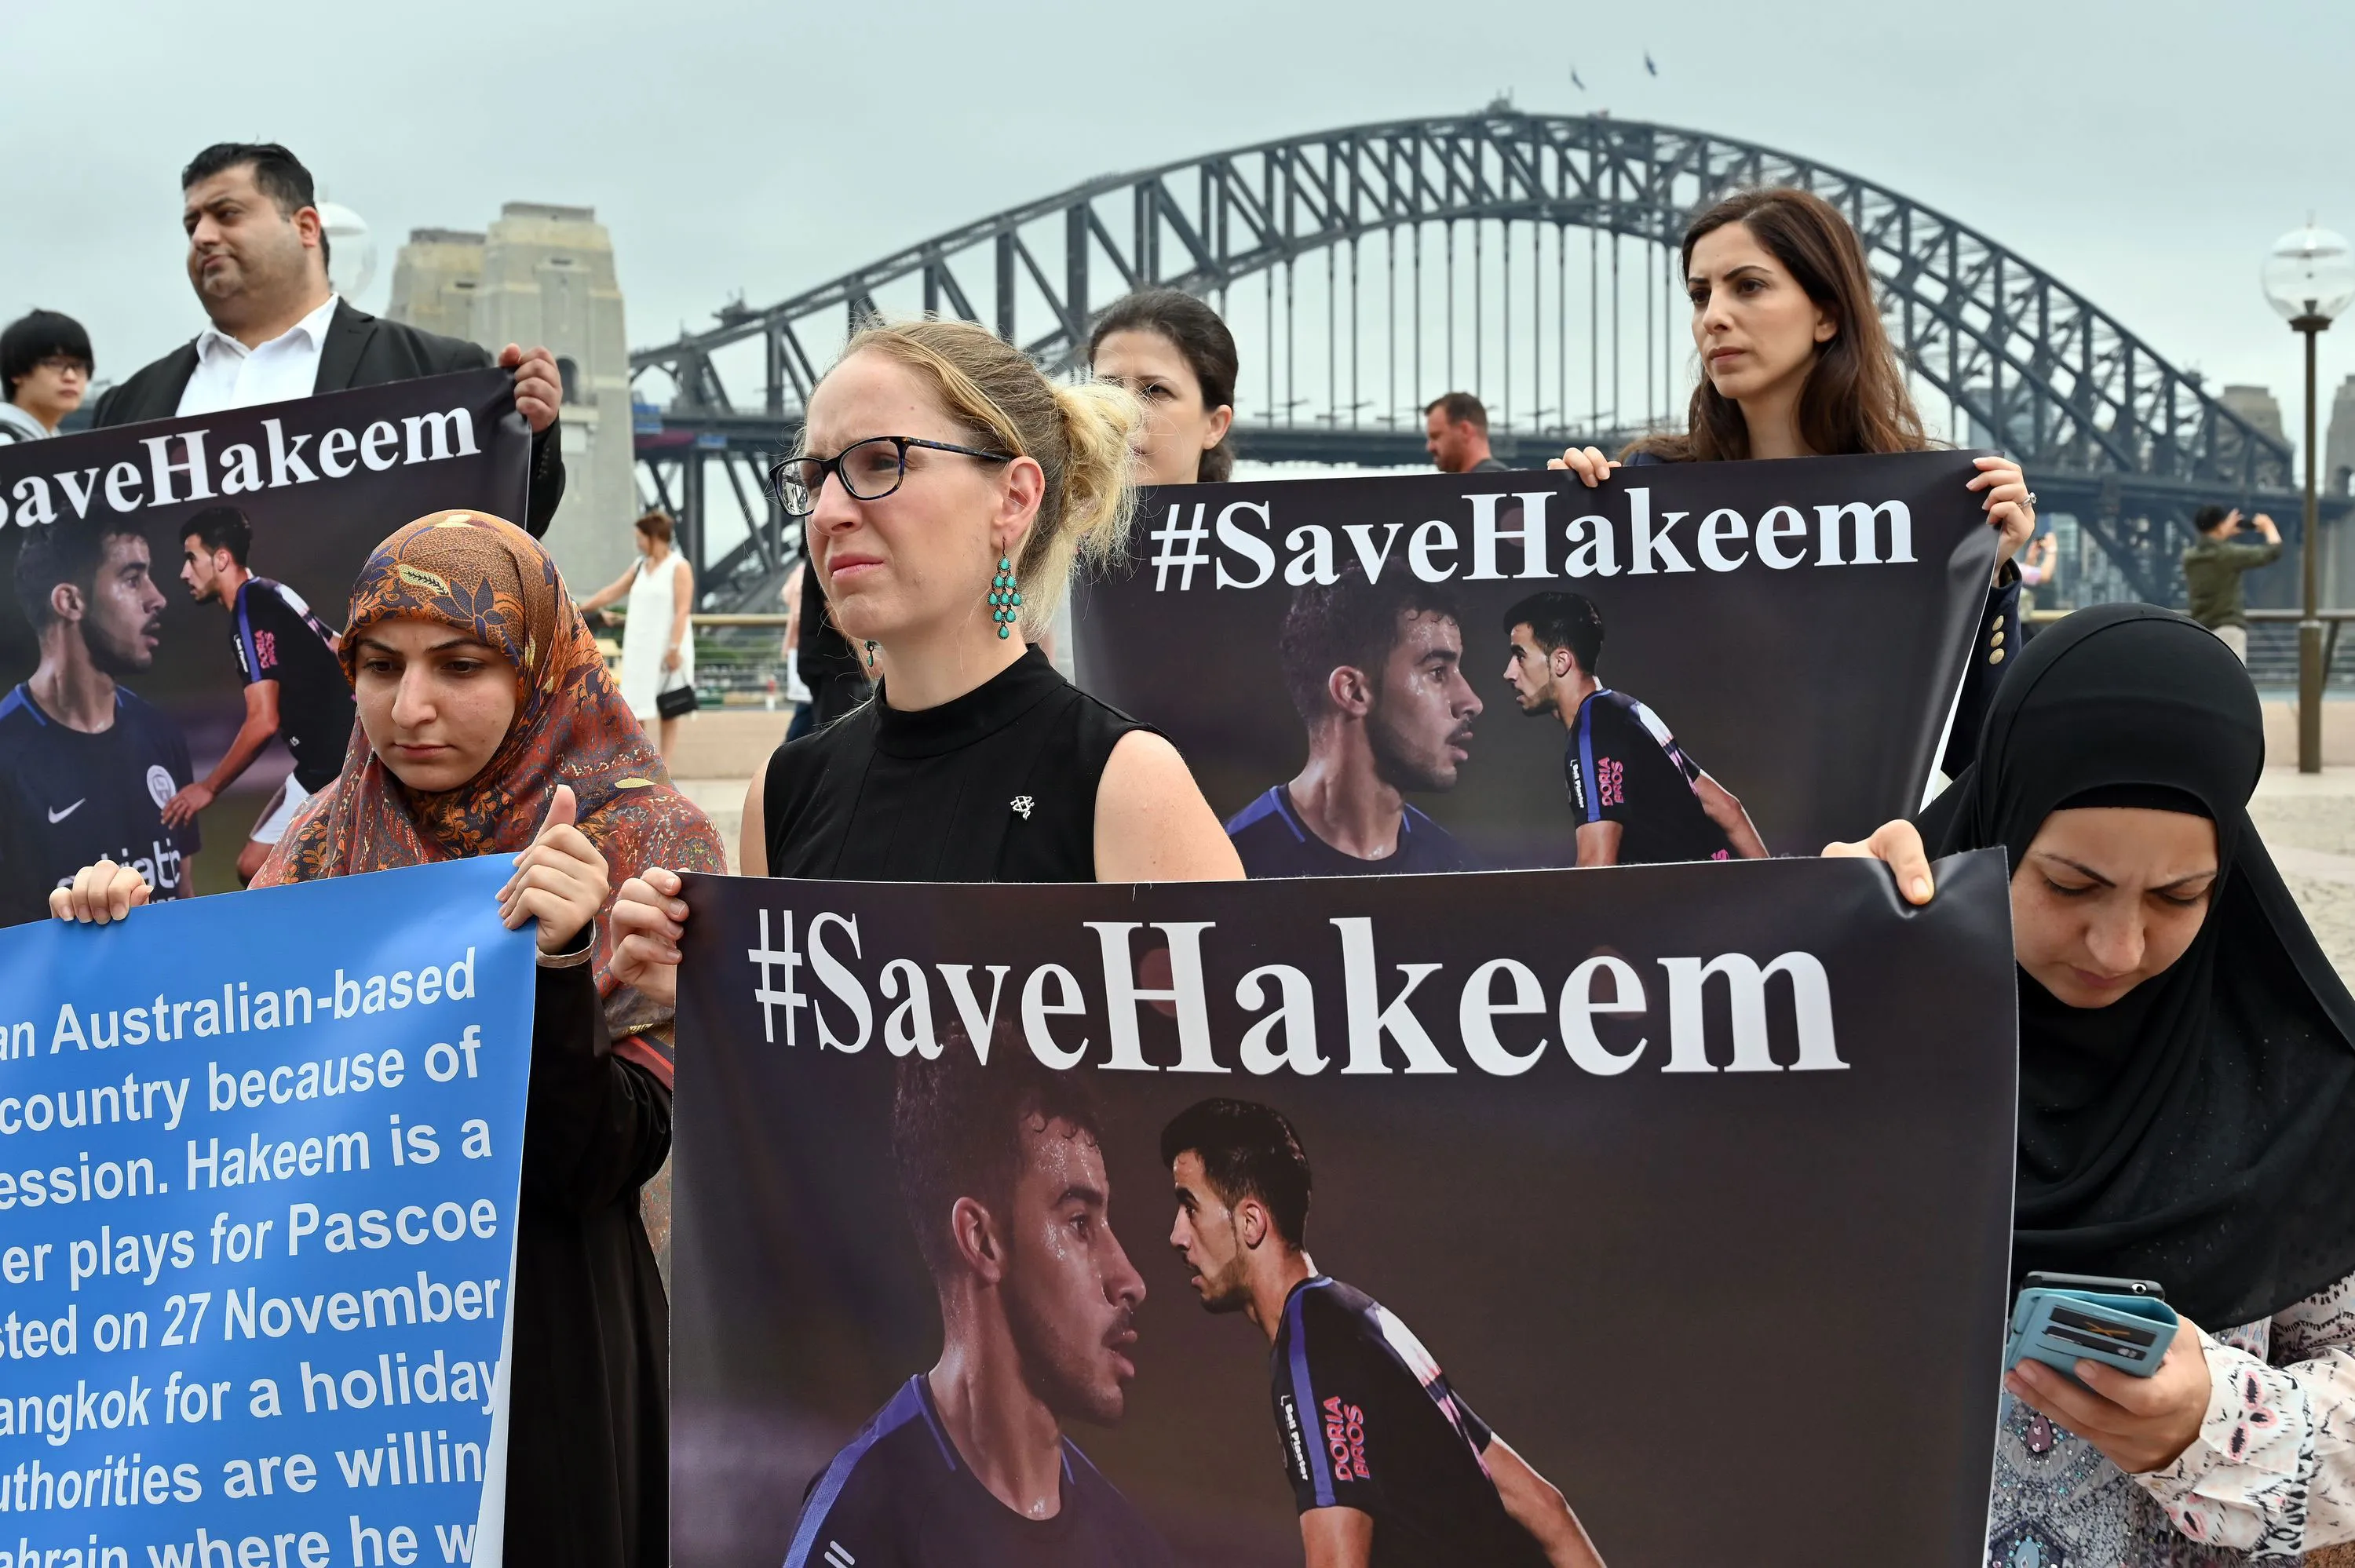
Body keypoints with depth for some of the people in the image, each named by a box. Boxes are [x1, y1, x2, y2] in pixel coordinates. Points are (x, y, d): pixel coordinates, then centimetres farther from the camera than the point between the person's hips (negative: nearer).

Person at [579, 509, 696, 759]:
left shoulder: (679, 568, -7)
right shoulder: (641, 566, 13)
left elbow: (682, 612, -14)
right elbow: (612, 592, 18)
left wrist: (674, 649, -21)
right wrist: (581, 609, 16)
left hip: (666, 651, -6)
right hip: (640, 650, 6)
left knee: (668, 715, -1)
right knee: (635, 713, 3)